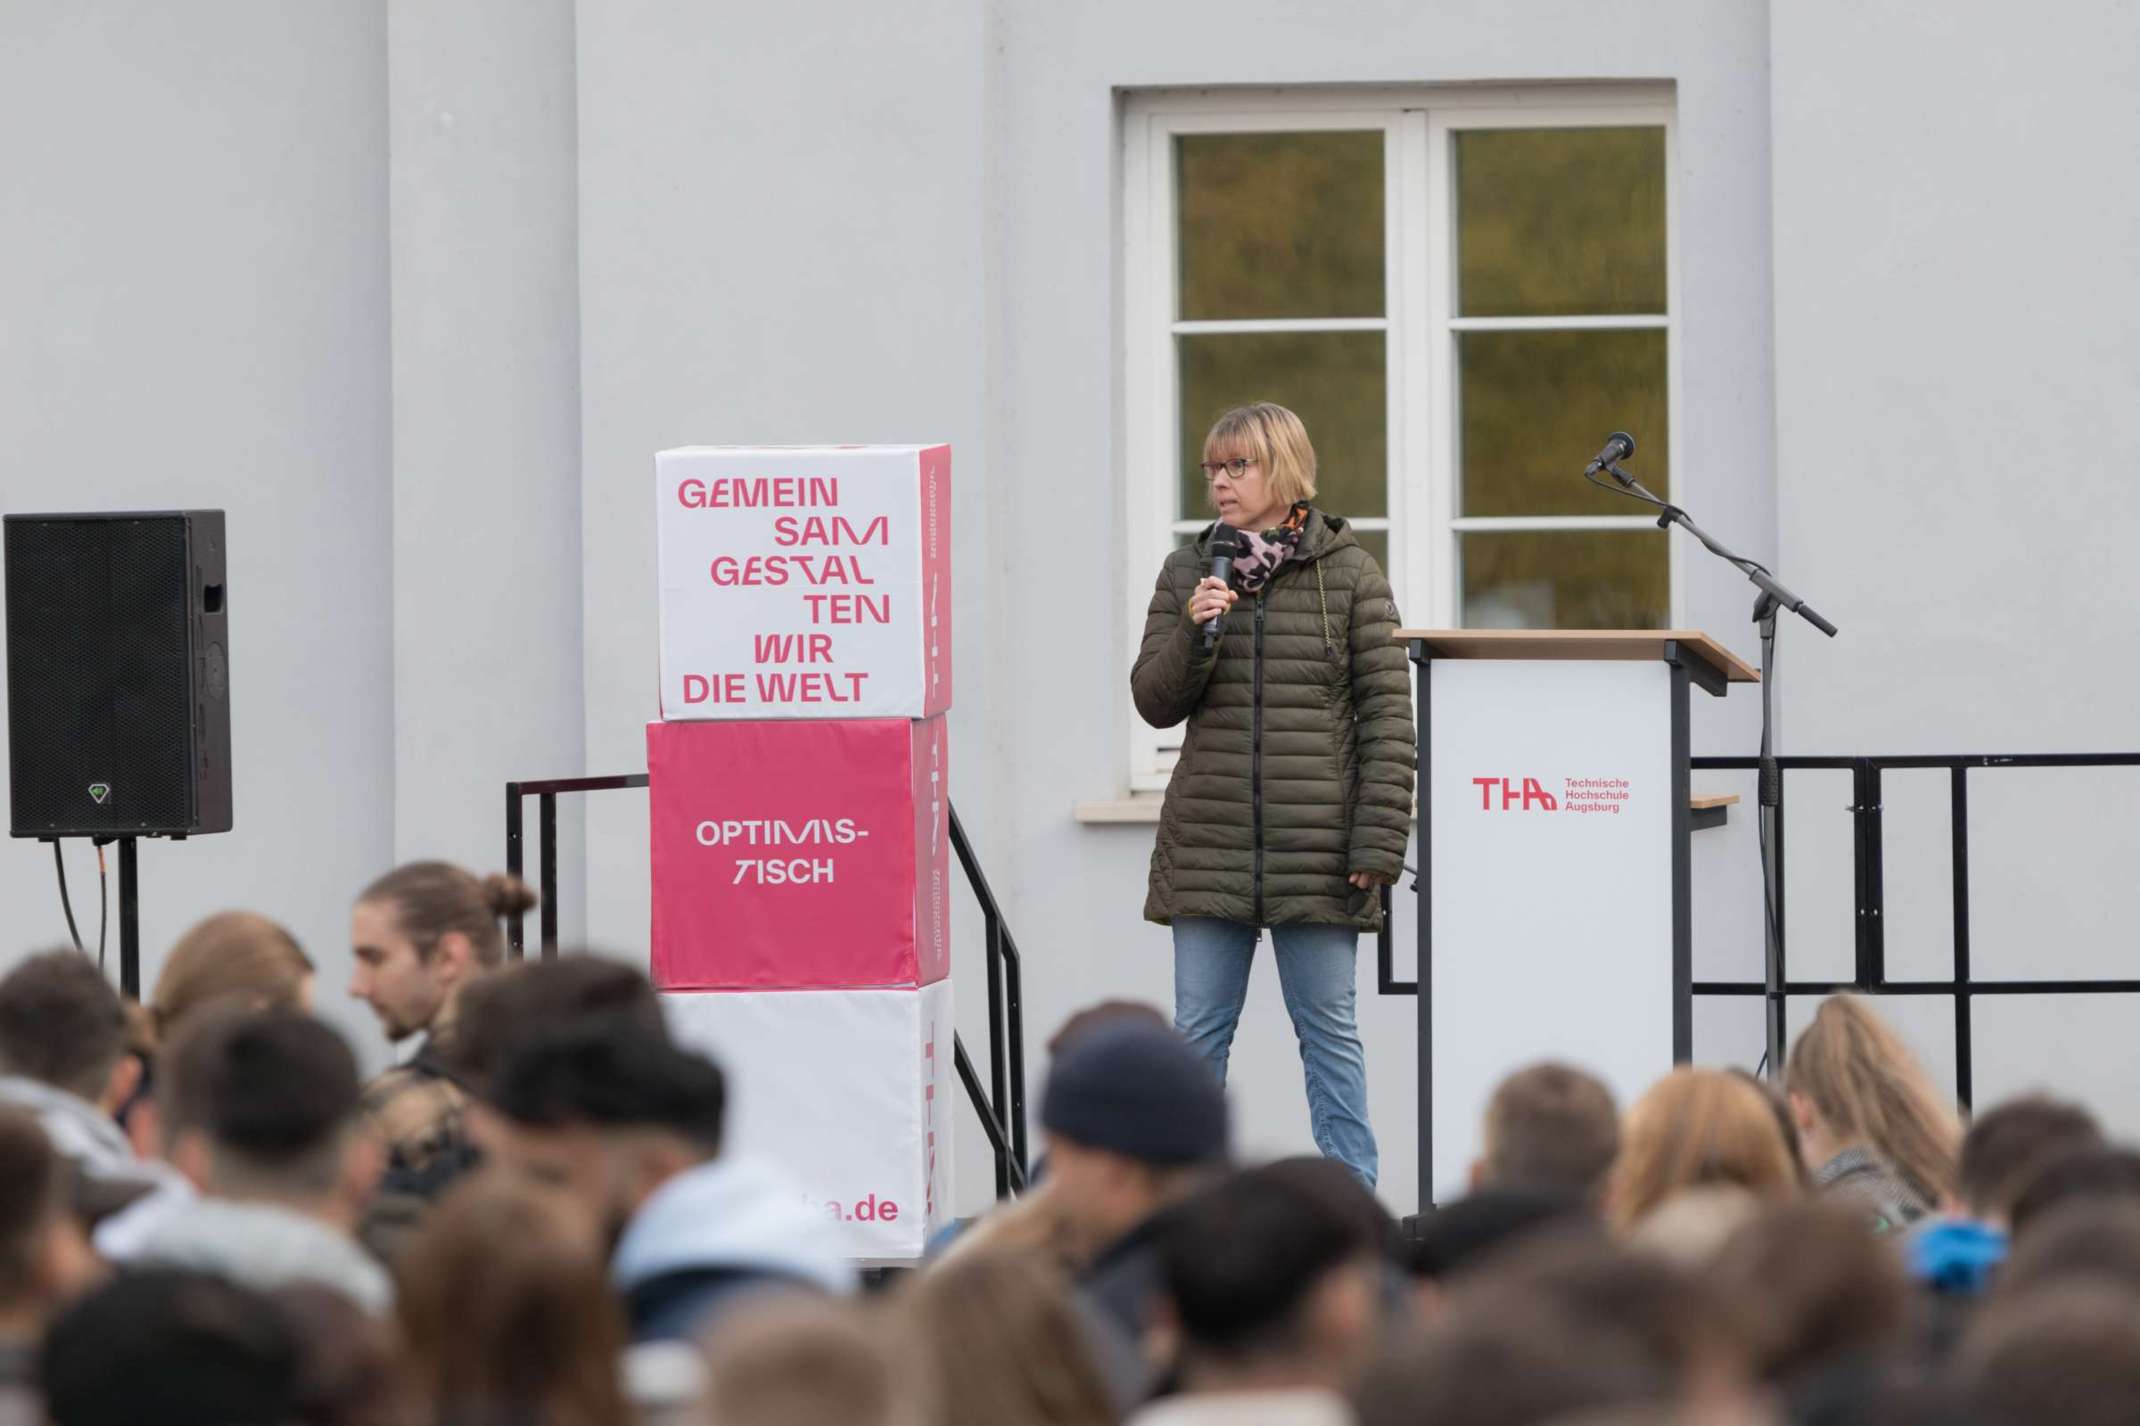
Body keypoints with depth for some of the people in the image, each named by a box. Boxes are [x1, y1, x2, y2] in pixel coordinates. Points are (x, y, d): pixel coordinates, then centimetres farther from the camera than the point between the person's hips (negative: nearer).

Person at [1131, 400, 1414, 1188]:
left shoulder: (1348, 574, 0)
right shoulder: (1188, 573, 9)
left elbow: (1388, 712, -2)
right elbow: (1155, 701, 8)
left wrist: (1378, 841, -9)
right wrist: (1194, 631, -12)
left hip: (1315, 847, -3)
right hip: (1209, 842, 3)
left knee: (1327, 1027, 3)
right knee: (1197, 1032, 4)